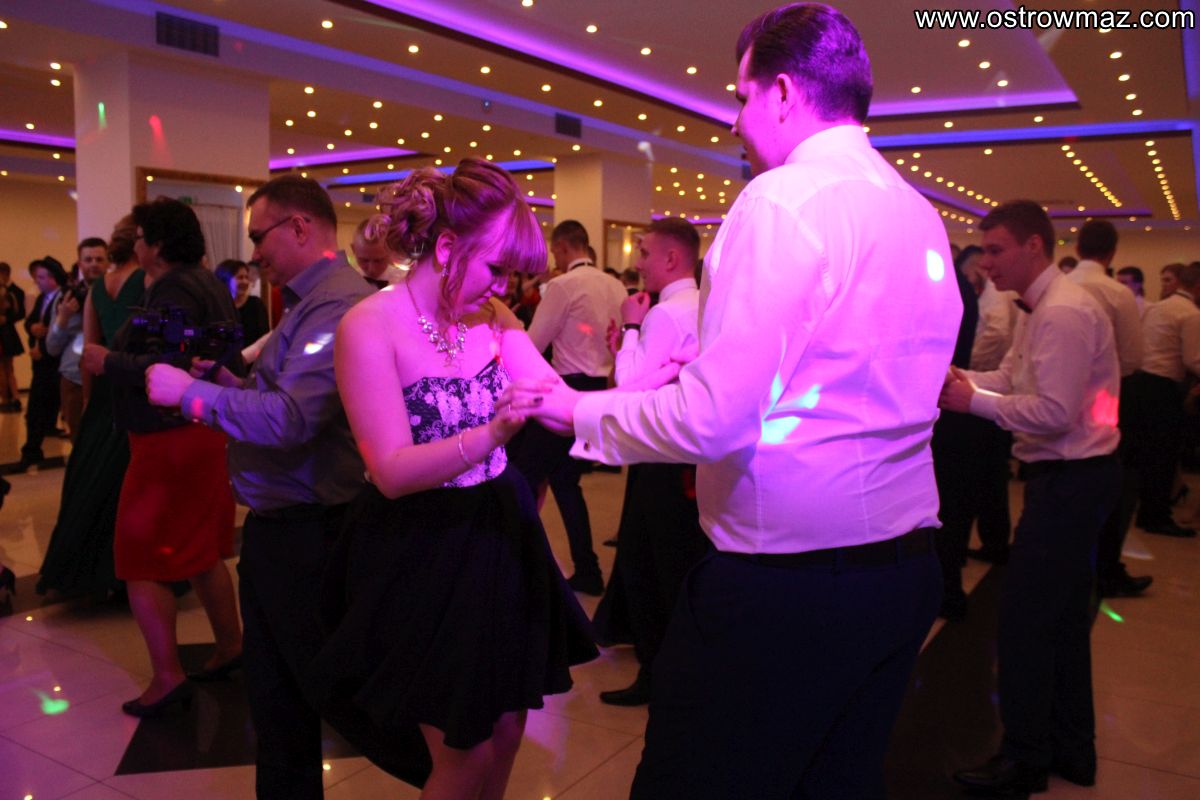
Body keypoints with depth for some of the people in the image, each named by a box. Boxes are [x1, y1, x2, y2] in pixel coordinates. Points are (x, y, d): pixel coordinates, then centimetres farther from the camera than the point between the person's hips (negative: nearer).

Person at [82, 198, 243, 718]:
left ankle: (168, 677, 1)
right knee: (201, 552, 20)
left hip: (169, 439, -10)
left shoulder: (174, 293, -18)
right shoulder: (208, 284, 12)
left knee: (142, 561, 0)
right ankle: (230, 645, 28)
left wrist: (107, 362, -18)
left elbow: (166, 368, -29)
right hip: (206, 434, 10)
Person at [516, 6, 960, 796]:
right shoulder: (923, 216, 11)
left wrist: (581, 412, -5)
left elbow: (714, 419, -21)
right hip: (907, 568, 9)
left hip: (785, 577, -8)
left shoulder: (782, 199, -14)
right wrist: (708, 371, 20)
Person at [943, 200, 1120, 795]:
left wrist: (972, 401, -19)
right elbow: (1011, 378, 13)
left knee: (1023, 617, -1)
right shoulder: (1040, 309, 12)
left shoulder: (1063, 312, -20)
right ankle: (1071, 750, 34)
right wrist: (959, 379, -4)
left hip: (1070, 481, -11)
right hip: (1072, 478, 11)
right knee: (1062, 616, 19)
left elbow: (1055, 413, -26)